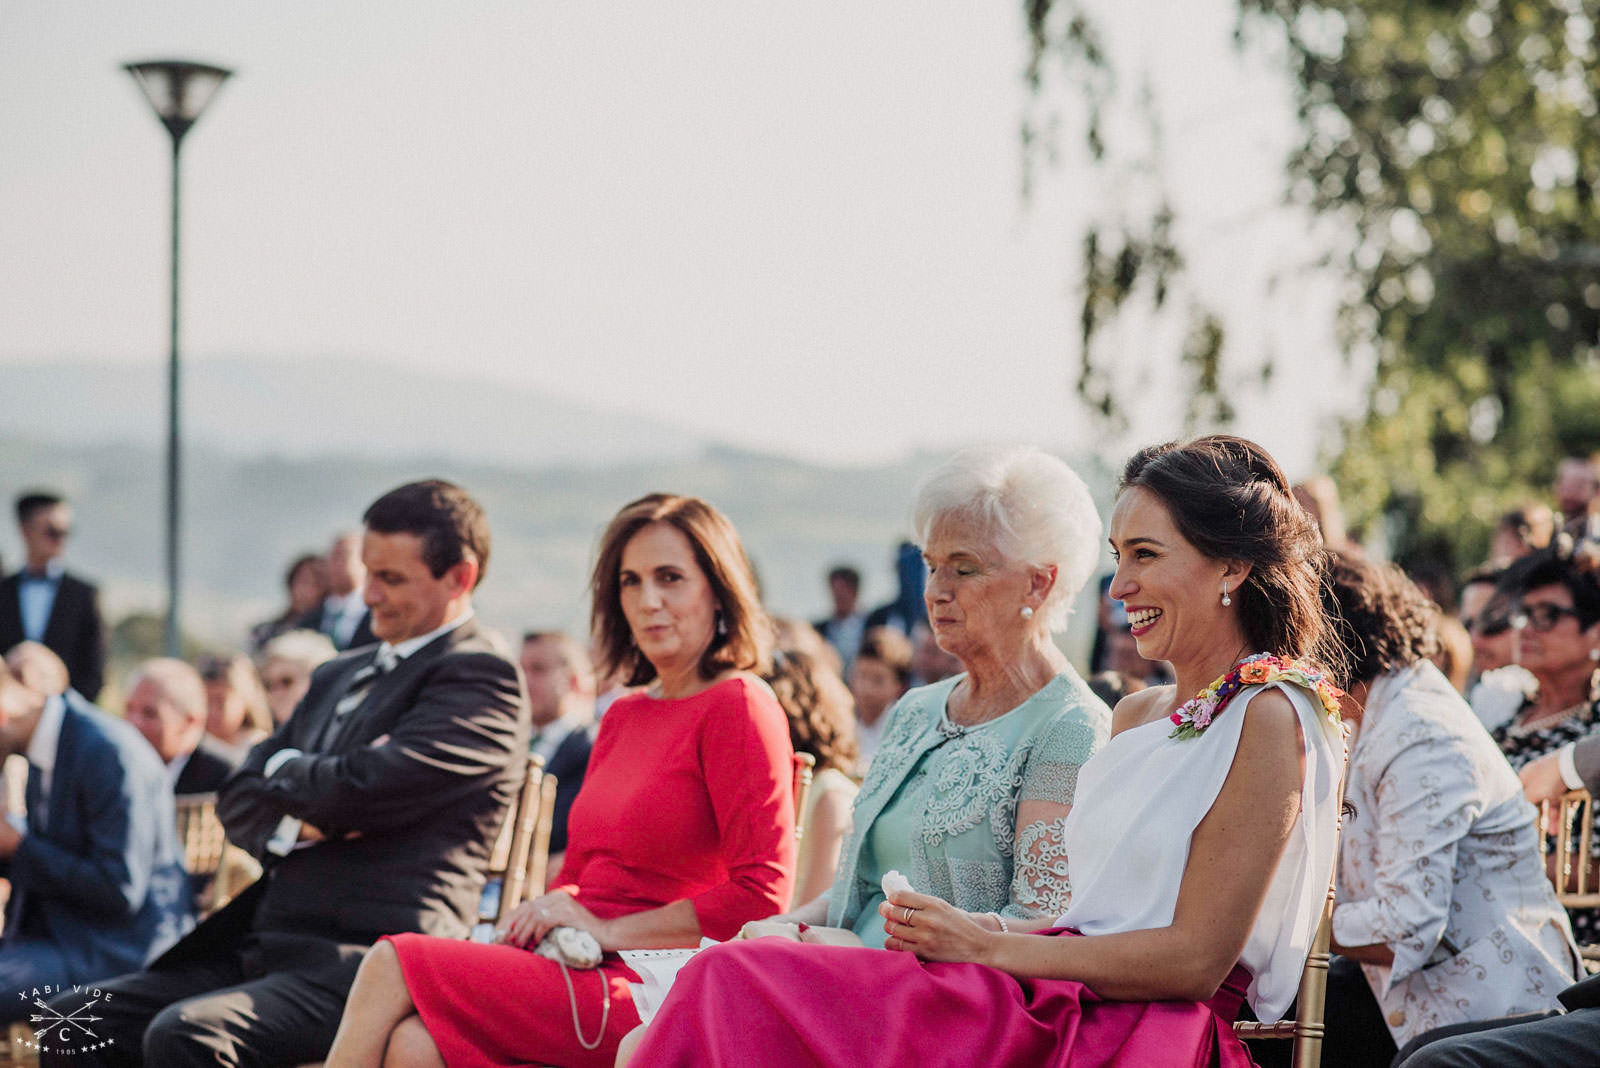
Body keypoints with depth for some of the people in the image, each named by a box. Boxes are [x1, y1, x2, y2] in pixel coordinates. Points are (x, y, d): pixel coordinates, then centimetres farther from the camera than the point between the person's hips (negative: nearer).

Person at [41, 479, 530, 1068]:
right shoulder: (340, 676, 23)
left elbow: (361, 791, -17)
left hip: (366, 963, -9)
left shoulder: (481, 676, -5)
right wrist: (300, 822, -6)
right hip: (264, 946, 9)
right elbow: (238, 798, 18)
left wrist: (283, 768, 4)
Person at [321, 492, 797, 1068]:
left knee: (391, 966, -16)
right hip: (580, 970, 7)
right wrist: (545, 914, 2)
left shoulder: (739, 706, -5)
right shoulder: (624, 715, 21)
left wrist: (607, 931, -10)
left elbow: (761, 896, -13)